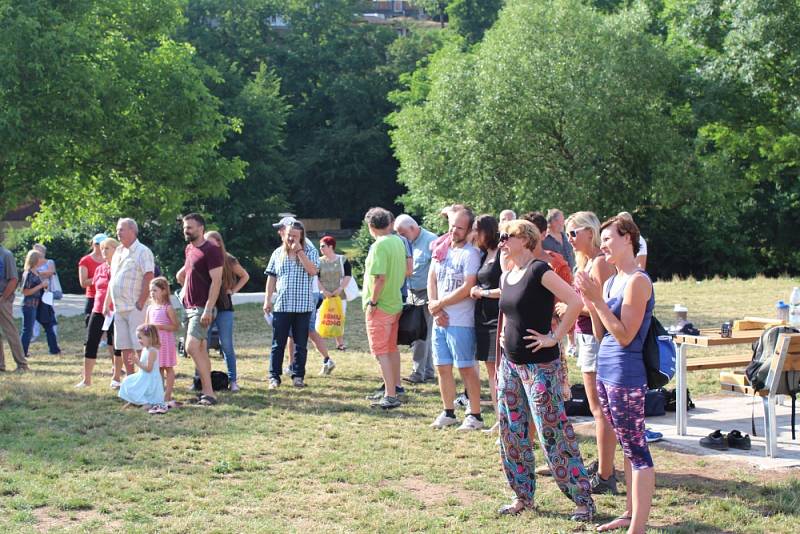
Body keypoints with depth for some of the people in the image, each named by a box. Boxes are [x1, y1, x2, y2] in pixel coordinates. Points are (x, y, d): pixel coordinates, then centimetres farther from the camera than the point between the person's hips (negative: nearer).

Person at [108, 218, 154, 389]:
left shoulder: (142, 252, -8)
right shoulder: (118, 252, 17)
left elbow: (149, 278, -16)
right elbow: (112, 280, 23)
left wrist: (141, 303, -19)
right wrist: (107, 302, 17)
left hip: (135, 307, -8)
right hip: (119, 307, 8)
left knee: (140, 346, -9)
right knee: (124, 346, 9)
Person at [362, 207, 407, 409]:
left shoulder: (379, 245, -19)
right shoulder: (398, 241, 6)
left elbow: (379, 277, -25)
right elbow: (404, 271, 14)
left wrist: (372, 302, -17)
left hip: (380, 306, -8)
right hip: (396, 302, 8)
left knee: (380, 351, -4)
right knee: (392, 348, 21)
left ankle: (391, 396, -6)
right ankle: (395, 387, 34)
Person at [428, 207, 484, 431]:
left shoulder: (471, 253, -9)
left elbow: (467, 288, -17)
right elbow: (431, 279, 11)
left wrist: (439, 304, -11)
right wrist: (435, 308, -3)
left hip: (461, 322, -7)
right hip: (440, 320, 7)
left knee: (467, 368, -3)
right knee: (443, 368, 11)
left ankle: (475, 415, 4)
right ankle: (448, 412, 23)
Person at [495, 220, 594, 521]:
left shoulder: (539, 270, -15)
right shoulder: (507, 277, 11)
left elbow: (574, 301, -25)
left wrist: (554, 337, -21)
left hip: (540, 366, -8)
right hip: (510, 364, 9)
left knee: (553, 433, -8)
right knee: (512, 432, 11)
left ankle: (583, 499, 1)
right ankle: (523, 496, 23)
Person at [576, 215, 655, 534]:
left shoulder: (638, 281, -13)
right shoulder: (611, 282, 13)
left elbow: (625, 336, -18)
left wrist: (598, 300, -18)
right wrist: (590, 302, 1)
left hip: (626, 376, -9)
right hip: (605, 372, 9)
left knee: (637, 451, -6)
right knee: (628, 449, 16)